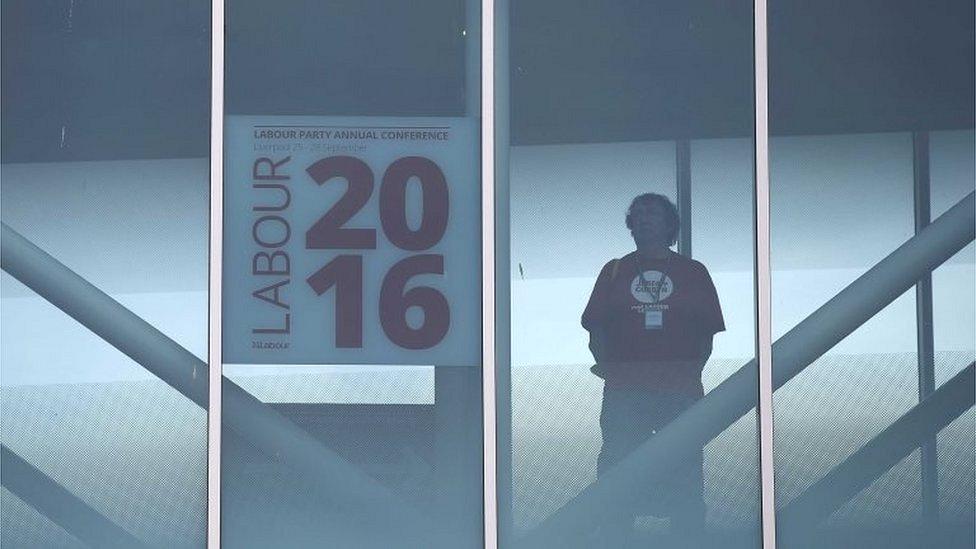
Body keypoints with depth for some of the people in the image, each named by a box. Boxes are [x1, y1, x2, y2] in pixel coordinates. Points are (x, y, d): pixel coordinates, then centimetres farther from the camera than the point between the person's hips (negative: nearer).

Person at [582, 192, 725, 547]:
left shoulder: (693, 272, 12)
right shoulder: (614, 272, 13)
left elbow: (707, 334, 9)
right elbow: (596, 330, 10)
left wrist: (691, 371, -6)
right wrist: (606, 365, -7)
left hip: (681, 389, 0)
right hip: (624, 391, 0)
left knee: (684, 474, 1)